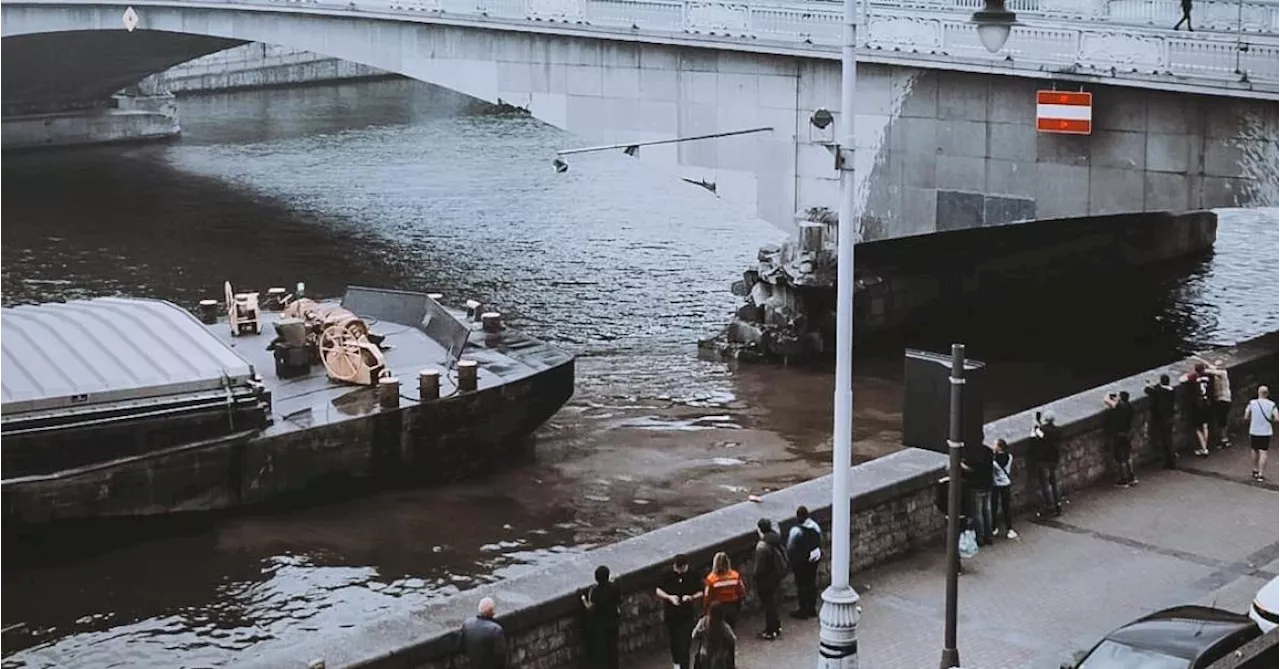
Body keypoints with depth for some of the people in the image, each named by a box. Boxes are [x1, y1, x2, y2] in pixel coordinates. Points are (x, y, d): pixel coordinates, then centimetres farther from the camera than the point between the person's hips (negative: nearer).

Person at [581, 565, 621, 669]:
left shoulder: (595, 591, -27)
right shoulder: (614, 588, -14)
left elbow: (590, 609, -23)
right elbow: (620, 602, 2)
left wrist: (584, 600, -4)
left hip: (598, 625, -5)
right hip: (612, 622, 5)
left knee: (599, 650, 12)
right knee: (612, 647, 21)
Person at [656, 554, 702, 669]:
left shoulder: (692, 576, -7)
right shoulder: (668, 576, -6)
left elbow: (701, 593, 0)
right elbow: (659, 591, 0)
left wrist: (692, 597, -20)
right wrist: (670, 597, -17)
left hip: (687, 615, -2)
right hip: (671, 614, 2)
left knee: (684, 643, -9)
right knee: (673, 640, 17)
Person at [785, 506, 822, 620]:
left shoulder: (796, 530, -23)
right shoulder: (815, 526, -4)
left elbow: (790, 548, -15)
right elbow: (820, 541, 8)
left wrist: (790, 559, 1)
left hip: (801, 561, -6)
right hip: (814, 558, 6)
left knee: (802, 585, 5)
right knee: (812, 583, 17)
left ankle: (803, 611, 13)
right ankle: (812, 608, 27)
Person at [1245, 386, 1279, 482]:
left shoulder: (1252, 403, -5)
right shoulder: (1272, 405, -6)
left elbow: (1246, 417, -1)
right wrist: (1270, 420, 11)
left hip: (1254, 431, 1)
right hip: (1266, 432, -1)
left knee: (1255, 451, 19)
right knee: (1263, 453, -1)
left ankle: (1255, 471, 32)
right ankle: (1260, 474, -7)